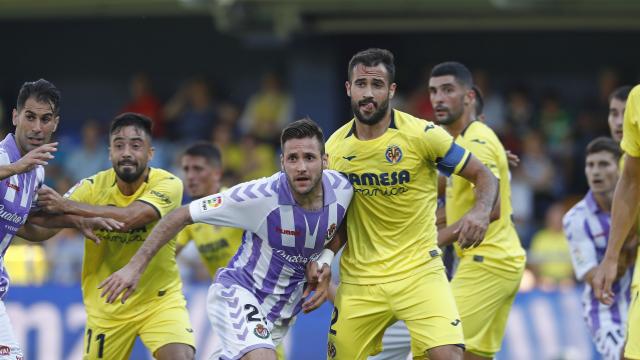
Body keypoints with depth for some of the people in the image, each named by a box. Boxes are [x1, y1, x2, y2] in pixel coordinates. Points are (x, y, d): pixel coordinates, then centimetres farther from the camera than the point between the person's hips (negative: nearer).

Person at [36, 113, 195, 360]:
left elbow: (131, 217, -33)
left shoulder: (168, 184, -15)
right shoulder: (94, 186, -6)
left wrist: (68, 206, -30)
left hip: (159, 299, -3)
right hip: (106, 307, 3)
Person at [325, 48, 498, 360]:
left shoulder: (422, 134, -10)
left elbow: (483, 176, -4)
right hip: (359, 279, 4)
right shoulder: (334, 147, 2)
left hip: (419, 272, -4)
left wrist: (480, 212, -24)